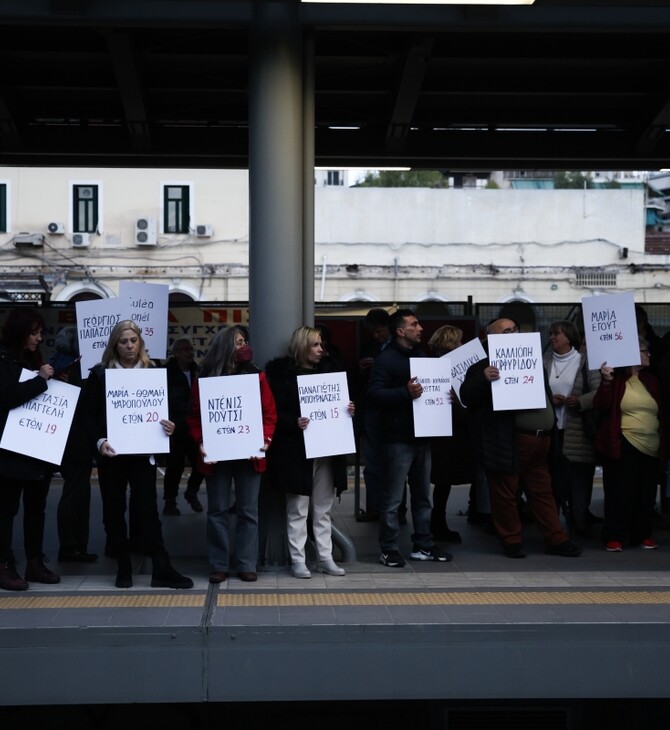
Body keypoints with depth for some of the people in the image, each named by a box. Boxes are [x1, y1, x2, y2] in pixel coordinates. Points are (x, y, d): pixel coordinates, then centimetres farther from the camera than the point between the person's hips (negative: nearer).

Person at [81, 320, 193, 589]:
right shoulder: (100, 374, 2)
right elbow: (90, 414, 0)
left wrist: (169, 426, -14)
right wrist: (99, 442, -14)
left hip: (143, 451, 0)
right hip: (111, 453, 0)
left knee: (147, 508, -3)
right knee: (114, 509, 5)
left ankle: (161, 569, -3)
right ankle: (123, 567, 15)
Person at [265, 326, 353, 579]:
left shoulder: (326, 370, 12)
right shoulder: (282, 373, -5)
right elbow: (275, 412, -10)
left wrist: (347, 411, -2)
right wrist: (294, 422, -26)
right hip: (297, 450, -5)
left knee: (323, 509, 11)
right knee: (298, 510, 2)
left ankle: (325, 558, 17)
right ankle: (298, 560, 9)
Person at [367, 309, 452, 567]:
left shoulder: (421, 356, 17)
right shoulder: (386, 359, -8)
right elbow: (374, 394, -18)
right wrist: (405, 392, -29)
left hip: (421, 436, 8)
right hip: (398, 438, -8)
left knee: (422, 495, 13)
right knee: (392, 498, -2)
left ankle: (423, 545, 22)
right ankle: (388, 549, 5)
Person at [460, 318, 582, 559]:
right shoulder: (485, 365, -2)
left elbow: (547, 394, 27)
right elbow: (466, 396, -11)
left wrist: (552, 426, 19)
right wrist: (483, 379, -28)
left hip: (540, 439, 6)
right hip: (508, 441, -6)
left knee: (543, 492, 11)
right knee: (506, 494, 0)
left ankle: (555, 539, 16)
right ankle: (512, 541, 12)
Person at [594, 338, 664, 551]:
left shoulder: (651, 380, 13)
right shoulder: (616, 378, -1)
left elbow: (661, 412, 16)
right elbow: (601, 406, -11)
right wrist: (606, 381, -24)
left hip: (651, 446, 5)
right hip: (623, 446, -5)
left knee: (646, 493, 9)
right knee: (620, 492, -4)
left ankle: (643, 534, 20)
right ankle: (614, 537, 2)